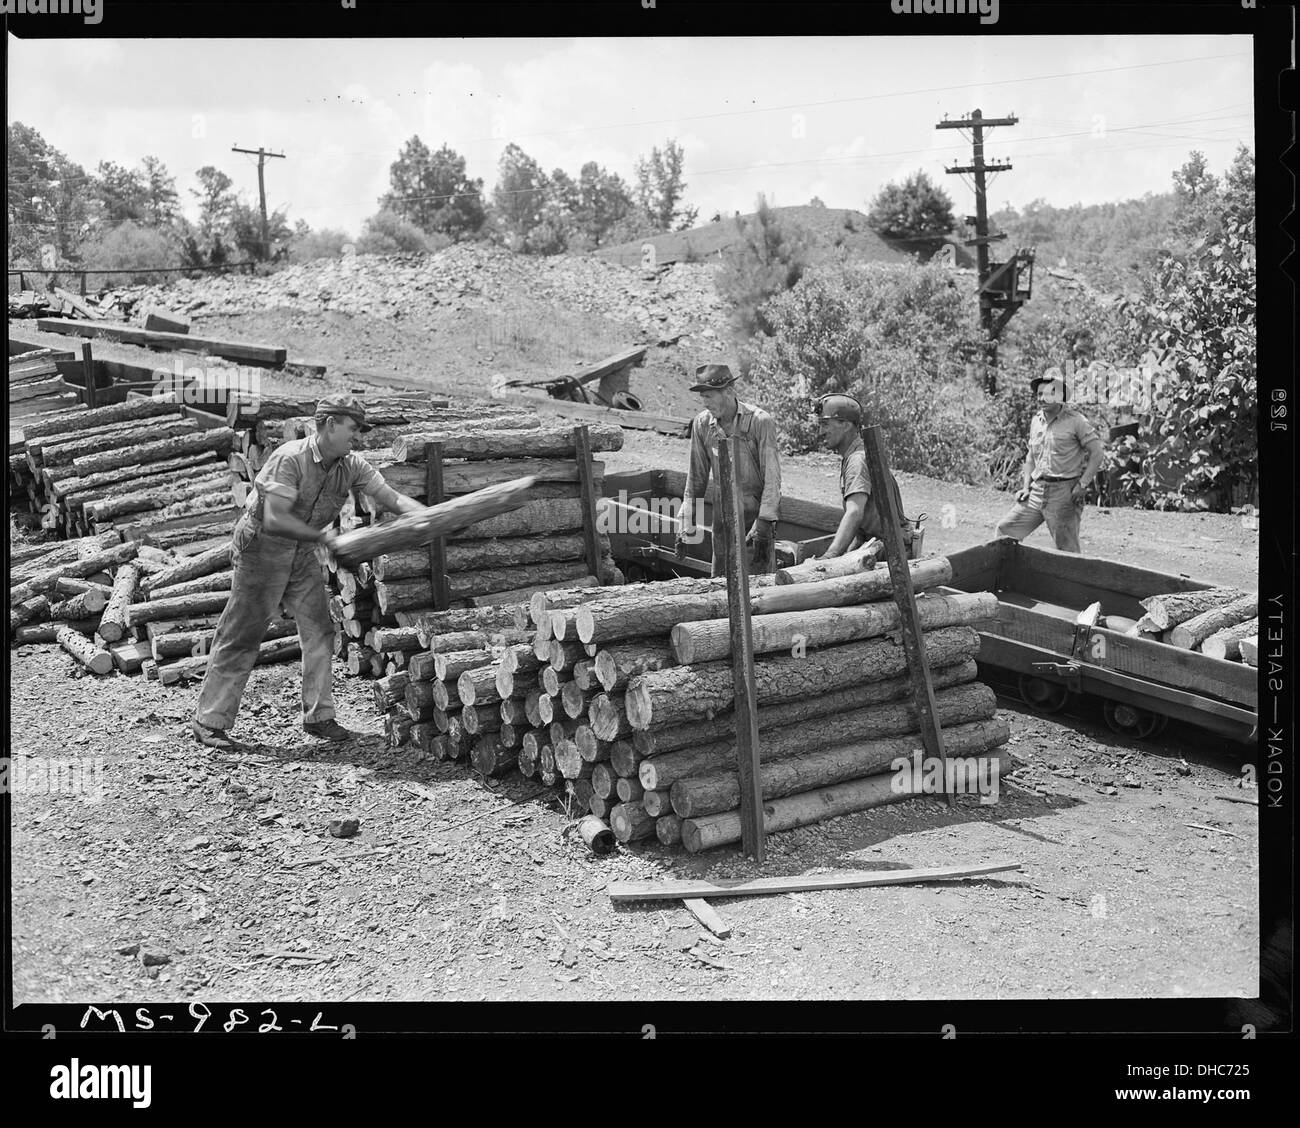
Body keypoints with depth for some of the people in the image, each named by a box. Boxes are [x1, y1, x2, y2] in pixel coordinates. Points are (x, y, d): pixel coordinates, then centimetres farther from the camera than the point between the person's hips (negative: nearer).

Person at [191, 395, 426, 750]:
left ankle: (318, 715, 12)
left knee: (320, 631, 2)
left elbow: (392, 498, -9)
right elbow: (274, 520, -31)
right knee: (240, 637, -2)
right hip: (262, 550, -7)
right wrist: (322, 536, -29)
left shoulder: (352, 467, -5)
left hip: (303, 555, 7)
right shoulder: (290, 459, -26)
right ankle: (208, 722, 7)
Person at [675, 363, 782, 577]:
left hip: (756, 512, -4)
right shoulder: (702, 424, 0)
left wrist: (763, 525, -22)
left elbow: (772, 478, -14)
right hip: (723, 517, 4)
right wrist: (686, 524, 5)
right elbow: (697, 477, 8)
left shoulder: (760, 422, -13)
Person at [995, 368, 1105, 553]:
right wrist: (1026, 487, 12)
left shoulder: (1075, 420, -8)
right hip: (1037, 490, 6)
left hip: (1064, 493, -6)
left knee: (1067, 549, -1)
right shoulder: (1036, 421, 12)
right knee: (1005, 529, 3)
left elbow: (1098, 453, -8)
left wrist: (1083, 484, -14)